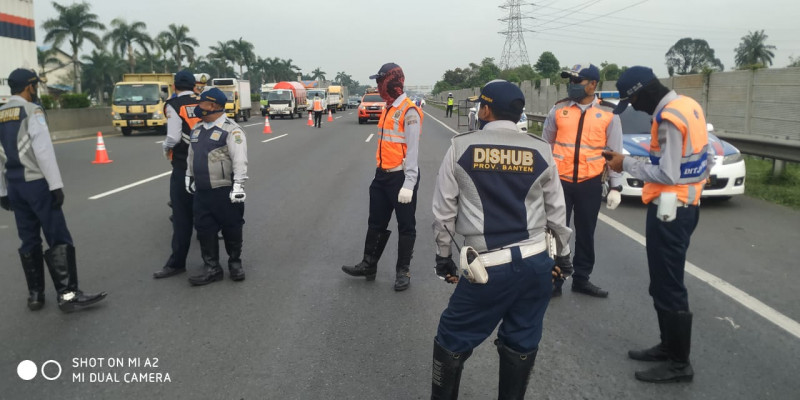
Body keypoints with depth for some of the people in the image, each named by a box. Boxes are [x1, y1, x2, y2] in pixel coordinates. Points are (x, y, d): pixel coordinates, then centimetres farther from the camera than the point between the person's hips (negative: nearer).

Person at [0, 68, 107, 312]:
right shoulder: (32, 111, -9)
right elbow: (44, 151, -17)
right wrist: (56, 185, -15)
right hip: (36, 183, -7)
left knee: (29, 241, 13)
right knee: (58, 239, -5)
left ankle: (35, 295, 18)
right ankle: (67, 294, -7)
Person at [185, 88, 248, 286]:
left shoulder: (231, 130, -12)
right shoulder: (197, 129, 12)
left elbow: (239, 160, -18)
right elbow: (191, 155, 23)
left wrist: (238, 184, -23)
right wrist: (189, 177, 24)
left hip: (225, 191, -7)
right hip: (201, 191, 7)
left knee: (231, 229, 6)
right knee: (204, 230, 7)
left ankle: (235, 262, 24)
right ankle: (212, 269, 16)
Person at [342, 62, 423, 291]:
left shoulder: (409, 111, -15)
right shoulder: (387, 109, 13)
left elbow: (412, 150, -19)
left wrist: (409, 184, -22)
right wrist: (380, 172, 18)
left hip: (401, 177, -9)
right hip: (382, 176, 9)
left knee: (405, 227, 6)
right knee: (376, 223, 16)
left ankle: (403, 271, 17)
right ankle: (369, 265, 28)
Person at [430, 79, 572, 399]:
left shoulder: (461, 147, -3)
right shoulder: (541, 151, 3)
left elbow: (443, 210, 0)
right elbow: (557, 213, 9)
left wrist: (443, 256, 13)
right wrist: (563, 256, 22)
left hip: (488, 266, -3)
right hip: (536, 263, 4)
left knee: (453, 340, 11)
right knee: (521, 344, 16)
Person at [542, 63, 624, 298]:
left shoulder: (608, 114, 0)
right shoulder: (558, 110, 2)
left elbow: (615, 153, 3)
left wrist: (615, 187, -1)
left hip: (590, 183, 0)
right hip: (559, 180, 0)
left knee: (585, 234, 12)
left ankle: (581, 279, 26)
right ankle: (553, 281, 15)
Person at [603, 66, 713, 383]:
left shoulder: (669, 118, -20)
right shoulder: (689, 106, 10)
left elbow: (667, 175, -21)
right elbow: (708, 156, 16)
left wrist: (626, 164, -12)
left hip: (669, 209, -10)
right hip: (686, 205, 10)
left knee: (668, 287, -1)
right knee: (666, 283, 18)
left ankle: (680, 363, 9)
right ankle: (669, 346, 30)